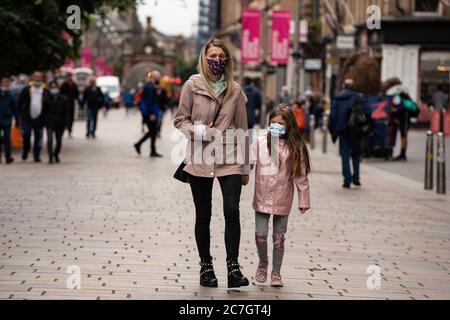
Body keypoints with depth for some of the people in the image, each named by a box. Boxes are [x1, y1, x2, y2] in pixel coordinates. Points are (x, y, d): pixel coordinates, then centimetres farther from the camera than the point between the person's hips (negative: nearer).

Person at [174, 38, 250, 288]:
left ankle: (233, 268, -9)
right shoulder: (192, 85, -1)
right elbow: (180, 120, 3)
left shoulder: (235, 90, 4)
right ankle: (206, 266, 21)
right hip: (200, 160, 0)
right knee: (203, 215, 8)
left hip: (229, 159, 1)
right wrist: (201, 132, -15)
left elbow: (242, 128, 9)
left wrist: (246, 167, 11)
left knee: (232, 211, -12)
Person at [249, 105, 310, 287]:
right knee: (260, 234, -3)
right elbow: (248, 163, -5)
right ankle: (263, 262, 25)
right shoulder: (260, 142, -2)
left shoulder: (295, 147, -3)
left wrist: (303, 200, 1)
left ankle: (276, 272, 21)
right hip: (262, 197, 0)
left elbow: (301, 176, 0)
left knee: (279, 237, 7)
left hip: (282, 200, 0)